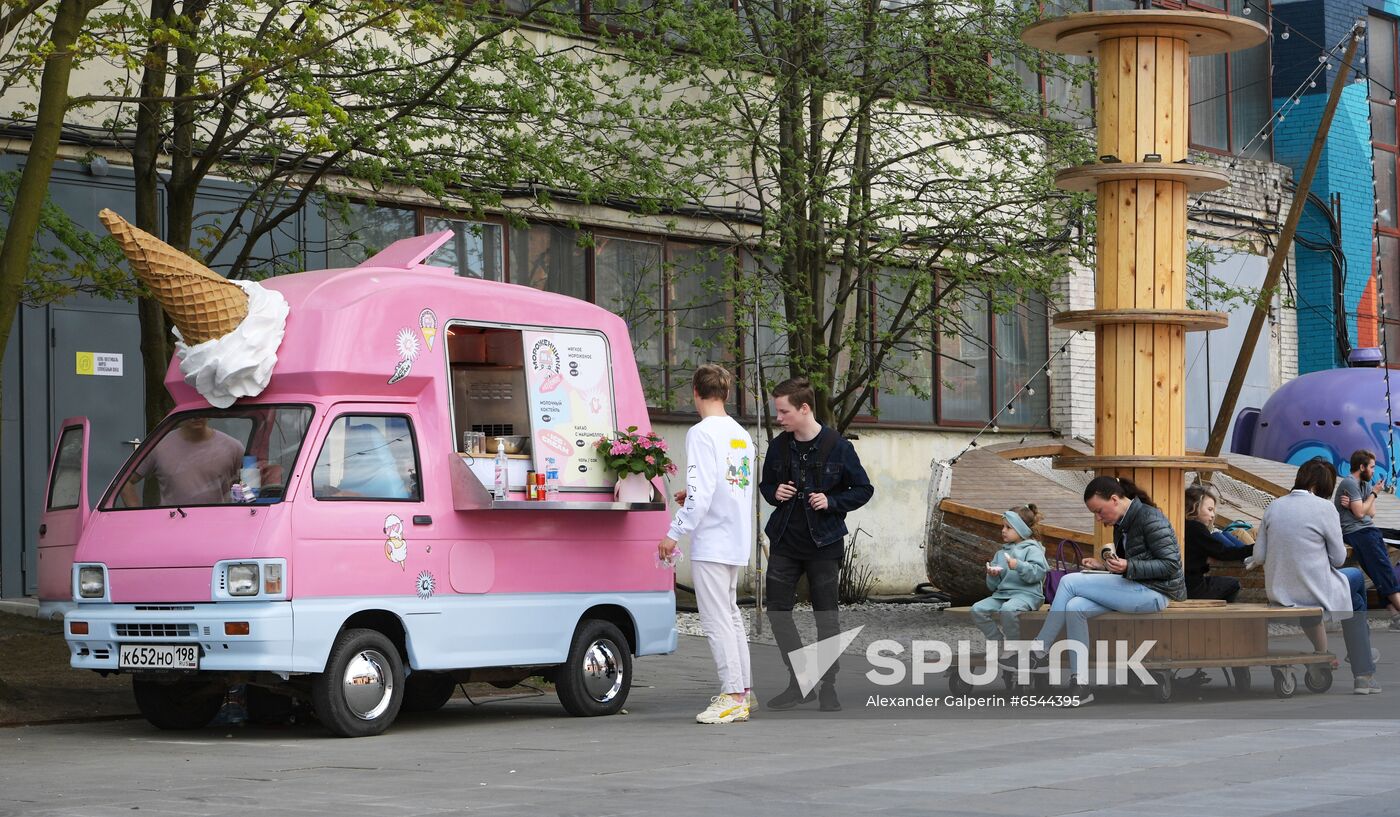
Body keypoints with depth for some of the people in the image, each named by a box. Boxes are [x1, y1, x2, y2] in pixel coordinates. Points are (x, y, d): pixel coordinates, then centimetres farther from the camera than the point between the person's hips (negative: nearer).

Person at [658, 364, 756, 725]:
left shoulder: (702, 433, -13)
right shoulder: (741, 435, 12)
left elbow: (701, 492, -20)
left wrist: (674, 533, -15)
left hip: (711, 542, -9)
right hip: (737, 541, 9)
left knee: (716, 618, -5)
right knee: (730, 613, 17)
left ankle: (732, 698, -6)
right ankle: (744, 689, 21)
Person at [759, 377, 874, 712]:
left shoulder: (837, 447, -9)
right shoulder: (779, 446, 3)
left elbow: (863, 490, -2)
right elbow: (766, 485, 18)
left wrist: (831, 502, -16)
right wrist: (775, 494, -5)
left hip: (823, 544, -4)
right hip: (785, 542, 4)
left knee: (826, 613, 2)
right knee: (778, 608, -1)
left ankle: (828, 686, 12)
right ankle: (799, 682, 9)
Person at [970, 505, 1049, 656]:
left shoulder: (1032, 550, 3)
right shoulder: (1001, 553, 22)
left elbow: (1039, 572, -16)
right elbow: (992, 586, 21)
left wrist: (1018, 566, -27)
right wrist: (992, 575, -2)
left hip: (1026, 593, -7)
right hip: (1002, 593, 7)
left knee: (1008, 609, -37)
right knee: (977, 609, -18)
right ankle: (997, 639, -1)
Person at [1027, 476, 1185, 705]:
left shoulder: (1149, 519, -13)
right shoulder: (1121, 525, 14)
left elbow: (1170, 565, -17)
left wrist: (1127, 567, -26)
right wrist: (1104, 565, 5)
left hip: (1154, 593, -9)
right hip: (1134, 589, 9)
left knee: (1069, 582, -16)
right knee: (1074, 607, -14)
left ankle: (1039, 652, -9)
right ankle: (1081, 685, -17)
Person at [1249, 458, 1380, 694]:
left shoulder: (1274, 506, 0)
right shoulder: (1323, 509, -13)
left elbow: (1258, 556, 1)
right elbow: (1338, 558, -5)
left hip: (1277, 592, 5)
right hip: (1315, 593, -5)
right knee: (1356, 577, 27)